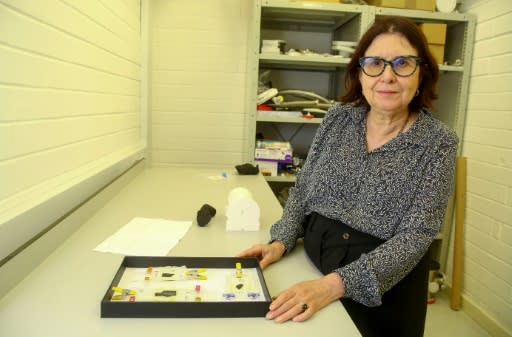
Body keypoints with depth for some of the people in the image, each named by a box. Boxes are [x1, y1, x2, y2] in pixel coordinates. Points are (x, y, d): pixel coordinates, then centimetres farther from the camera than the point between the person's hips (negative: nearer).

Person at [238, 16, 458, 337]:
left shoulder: (439, 142, -12)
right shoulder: (338, 118, -3)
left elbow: (415, 236, -19)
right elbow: (303, 188, 4)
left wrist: (335, 284, -30)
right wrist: (281, 242, -12)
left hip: (383, 292, -2)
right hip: (312, 270, 3)